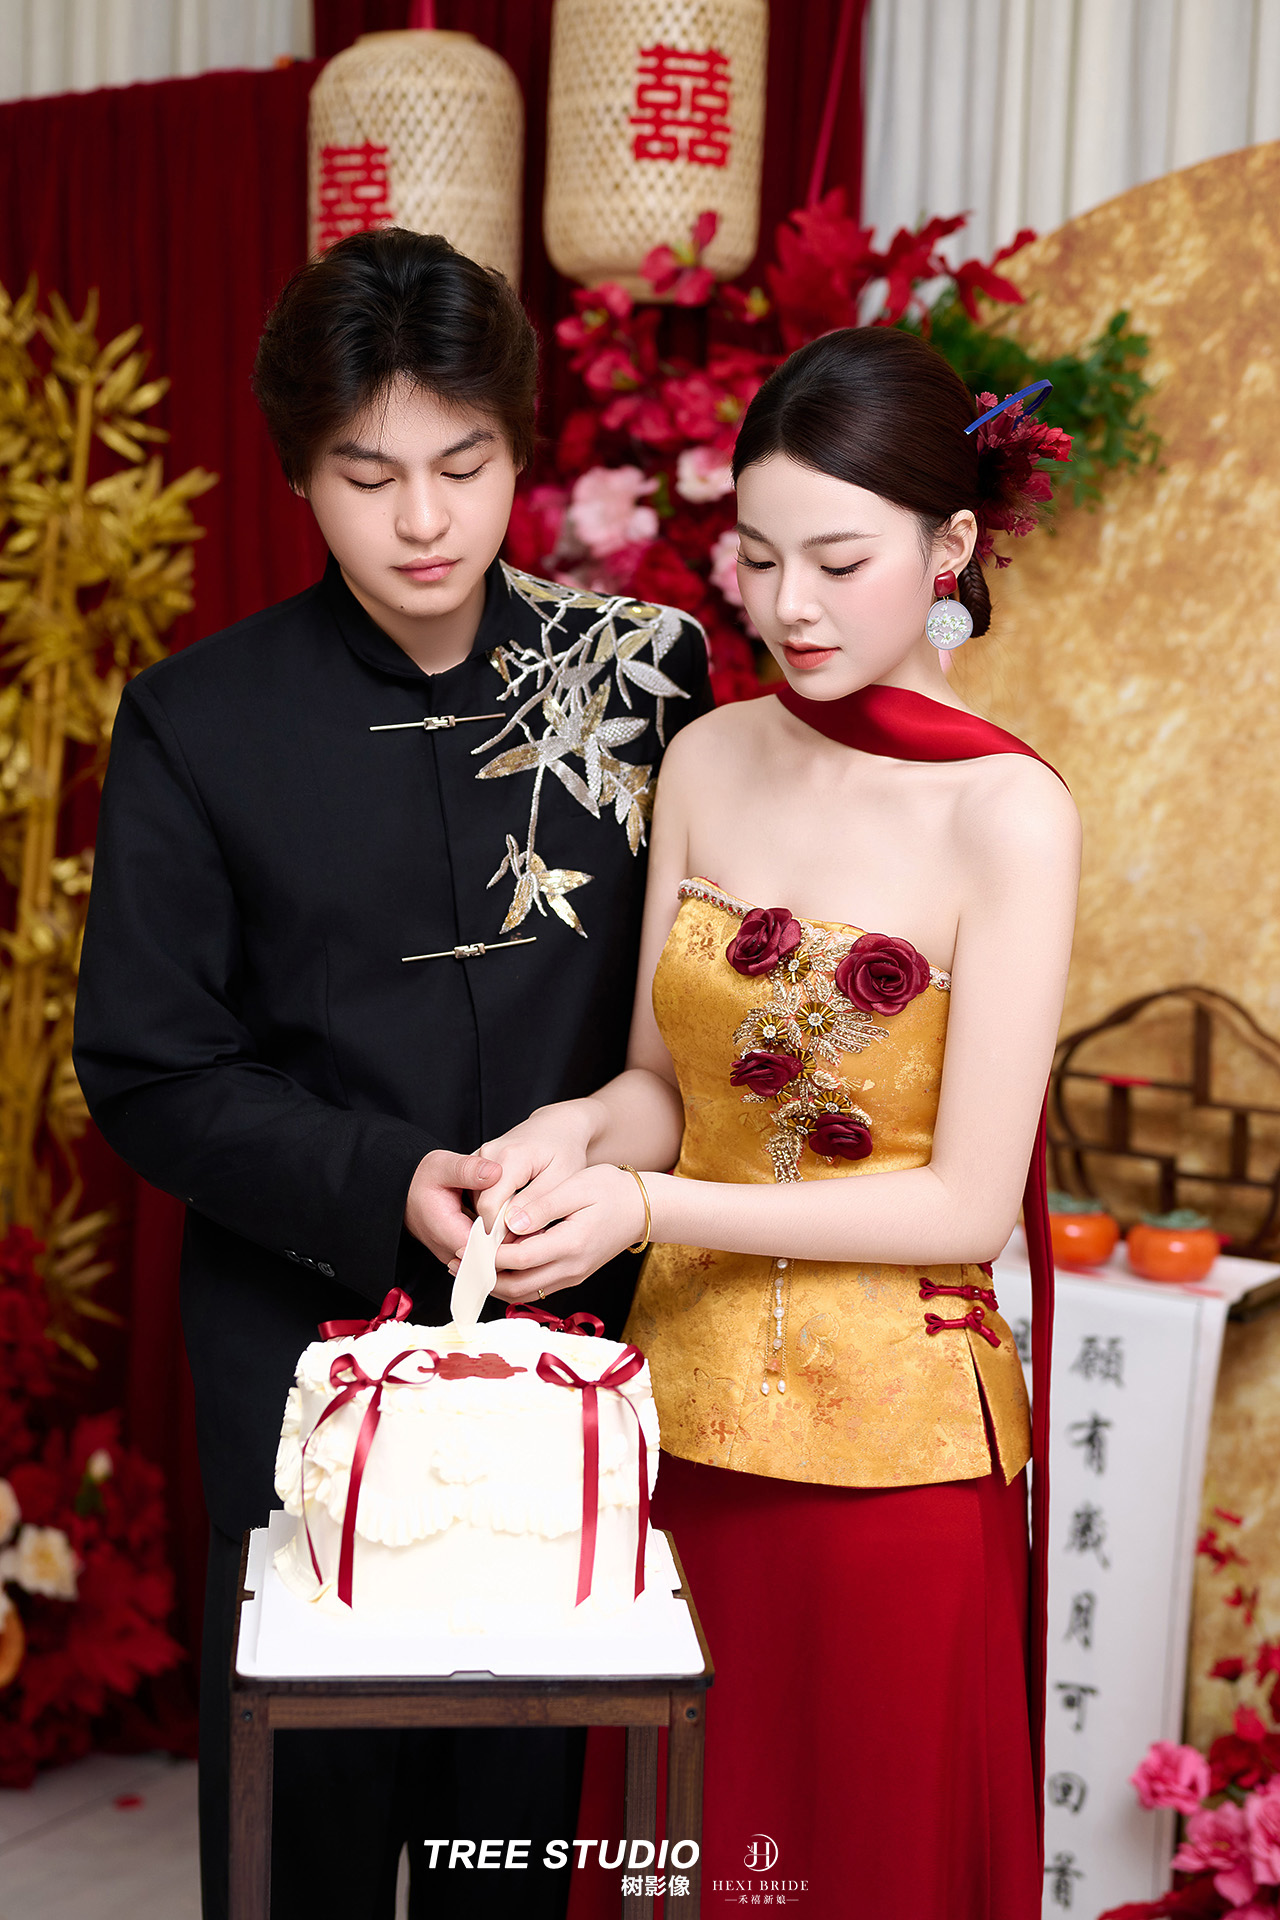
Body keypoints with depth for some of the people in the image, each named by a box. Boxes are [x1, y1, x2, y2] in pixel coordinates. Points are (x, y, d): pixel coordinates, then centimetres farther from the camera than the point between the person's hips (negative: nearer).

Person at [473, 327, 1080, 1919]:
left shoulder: (1008, 814, -13)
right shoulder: (708, 761, 1)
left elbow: (969, 1202, -14)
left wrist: (651, 1208, -20)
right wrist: (582, 1134, -12)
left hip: (891, 1443, -4)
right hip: (686, 1412, 4)